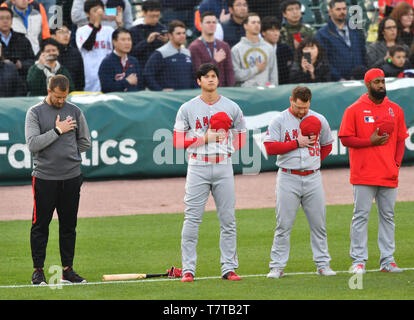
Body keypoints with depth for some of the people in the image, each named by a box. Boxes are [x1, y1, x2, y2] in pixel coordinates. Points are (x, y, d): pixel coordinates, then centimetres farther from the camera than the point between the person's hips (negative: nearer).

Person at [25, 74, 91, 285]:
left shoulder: (74, 111, 9)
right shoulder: (35, 113, -1)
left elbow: (85, 143, 14)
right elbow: (32, 144, -13)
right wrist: (57, 131, -15)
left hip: (71, 178, 3)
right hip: (44, 178, -3)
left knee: (69, 226, 7)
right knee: (40, 225, 0)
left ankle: (67, 270, 14)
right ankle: (38, 270, 7)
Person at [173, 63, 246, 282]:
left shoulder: (231, 108, 10)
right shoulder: (188, 109, 5)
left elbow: (241, 140, 14)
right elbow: (178, 141, 1)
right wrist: (205, 138, -10)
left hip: (223, 167, 2)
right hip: (198, 167, -2)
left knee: (228, 219, 1)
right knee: (192, 219, -5)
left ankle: (229, 268, 7)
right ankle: (188, 269, -2)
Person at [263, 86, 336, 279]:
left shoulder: (319, 120, 7)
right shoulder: (279, 121, -2)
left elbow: (327, 145, 20)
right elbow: (270, 147, -10)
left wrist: (315, 161, 7)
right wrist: (297, 143, -13)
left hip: (313, 178, 3)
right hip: (288, 178, -3)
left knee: (319, 223, 4)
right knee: (284, 225, -3)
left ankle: (322, 264, 12)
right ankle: (277, 266, 1)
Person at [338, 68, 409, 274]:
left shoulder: (395, 110, 12)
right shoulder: (354, 110, 0)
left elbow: (401, 139, 15)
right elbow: (345, 139, -3)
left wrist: (397, 163, 1)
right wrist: (370, 141, -14)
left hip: (389, 176, 4)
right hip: (363, 176, -4)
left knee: (388, 217, 6)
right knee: (361, 216, -3)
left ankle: (388, 261, 10)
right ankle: (358, 261, 0)